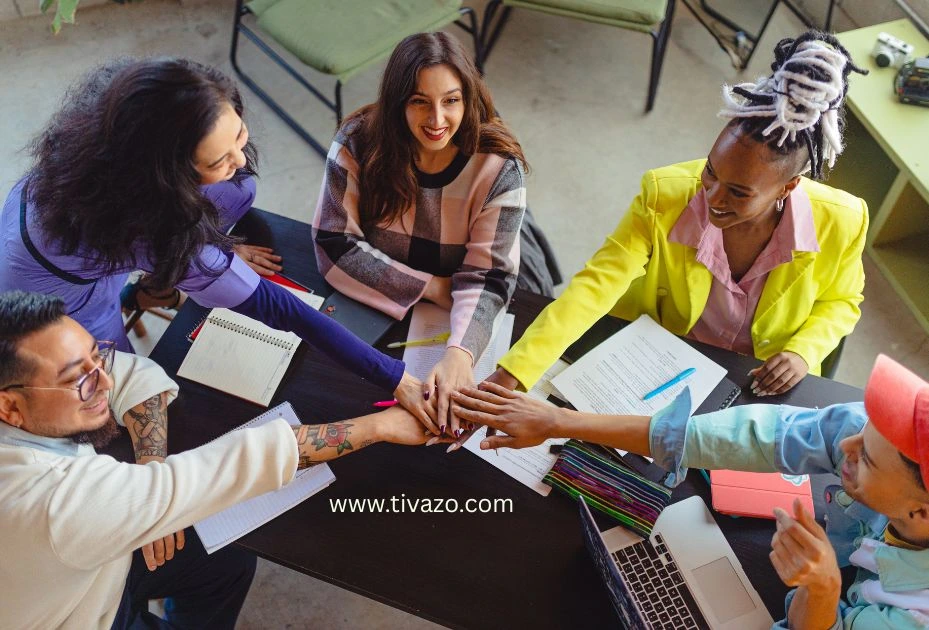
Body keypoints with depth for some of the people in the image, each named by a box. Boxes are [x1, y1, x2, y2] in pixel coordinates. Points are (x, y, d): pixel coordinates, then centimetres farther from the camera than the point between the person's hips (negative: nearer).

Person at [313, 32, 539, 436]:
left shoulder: (499, 168, -18)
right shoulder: (359, 141, -17)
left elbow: (486, 278, -22)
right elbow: (334, 244, -17)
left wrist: (459, 354, -41)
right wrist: (432, 287, -21)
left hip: (451, 322, 0)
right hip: (370, 309, 1)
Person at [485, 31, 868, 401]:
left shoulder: (839, 222, -22)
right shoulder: (665, 197, -27)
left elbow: (841, 301, 0)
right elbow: (595, 286, -33)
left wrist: (803, 353, -20)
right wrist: (507, 378, -43)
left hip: (761, 385, 0)